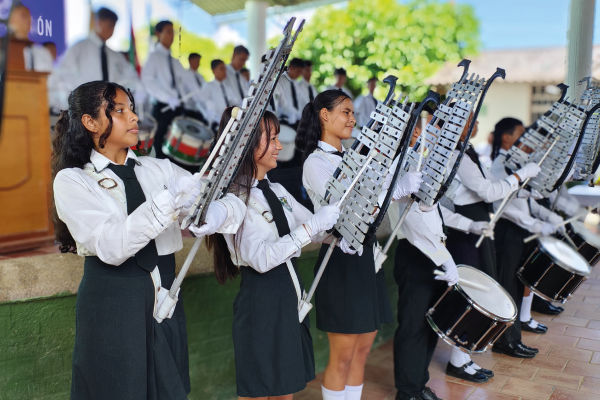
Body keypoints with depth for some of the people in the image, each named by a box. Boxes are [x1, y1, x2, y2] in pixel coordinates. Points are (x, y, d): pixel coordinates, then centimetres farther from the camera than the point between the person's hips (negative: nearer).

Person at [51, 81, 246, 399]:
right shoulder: (72, 180, -4)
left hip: (164, 297, 4)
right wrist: (167, 201, -30)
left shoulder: (159, 169, 7)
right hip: (111, 305, -4)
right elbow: (111, 247, -20)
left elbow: (233, 202, 1)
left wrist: (218, 214, -22)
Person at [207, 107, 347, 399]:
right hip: (261, 301, -7)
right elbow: (261, 258, -25)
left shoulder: (276, 191, 10)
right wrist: (311, 227, -26)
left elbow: (320, 232, 12)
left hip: (291, 294, 8)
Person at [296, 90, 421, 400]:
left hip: (367, 255, 8)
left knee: (363, 348, 15)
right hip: (341, 261, -8)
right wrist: (405, 185, -22)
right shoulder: (316, 162, -11)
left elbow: (379, 194, 5)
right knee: (342, 357, 4)